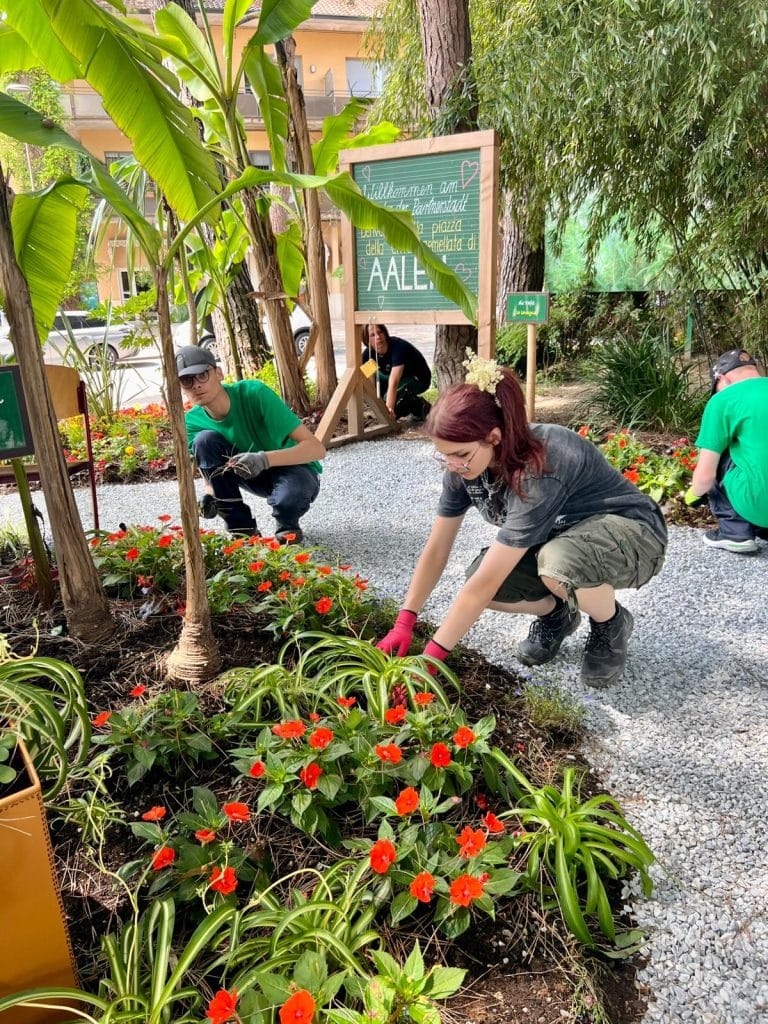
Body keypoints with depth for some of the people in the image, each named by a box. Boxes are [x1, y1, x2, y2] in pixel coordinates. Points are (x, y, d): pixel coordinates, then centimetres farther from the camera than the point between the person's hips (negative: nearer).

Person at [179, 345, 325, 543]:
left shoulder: (255, 393, -26)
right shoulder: (193, 421, -12)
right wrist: (210, 494, -26)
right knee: (205, 440, -22)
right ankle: (242, 529, -9)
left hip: (295, 469, -4)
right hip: (254, 476, 4)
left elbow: (317, 448, -29)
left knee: (288, 497, -40)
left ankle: (287, 525, -1)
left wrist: (265, 459, -43)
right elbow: (210, 474, -2)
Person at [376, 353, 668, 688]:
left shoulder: (539, 473, -37)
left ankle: (611, 625, -7)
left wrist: (433, 654, -30)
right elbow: (436, 548, -7)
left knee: (559, 561, -40)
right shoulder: (463, 465, -16)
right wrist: (404, 622, -8)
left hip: (631, 533, -6)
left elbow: (486, 583, -36)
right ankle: (555, 614, 11)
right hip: (558, 537, 6)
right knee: (479, 580, -20)